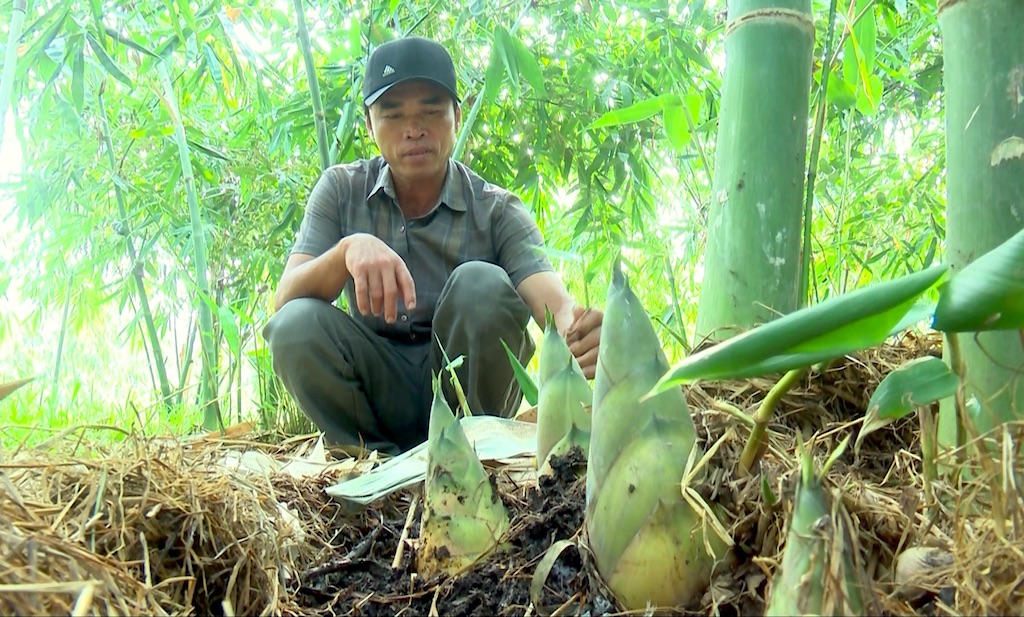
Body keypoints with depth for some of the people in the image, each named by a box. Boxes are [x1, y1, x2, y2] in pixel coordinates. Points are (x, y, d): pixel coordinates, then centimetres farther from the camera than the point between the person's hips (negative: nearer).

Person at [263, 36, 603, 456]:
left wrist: (574, 330, -48)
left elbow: (552, 300, -22)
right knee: (295, 326, -26)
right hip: (379, 390, 1)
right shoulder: (341, 191, -1)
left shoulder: (497, 212, -6)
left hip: (469, 392, -1)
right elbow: (285, 301, -12)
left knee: (481, 284, -28)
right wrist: (348, 249, -34)